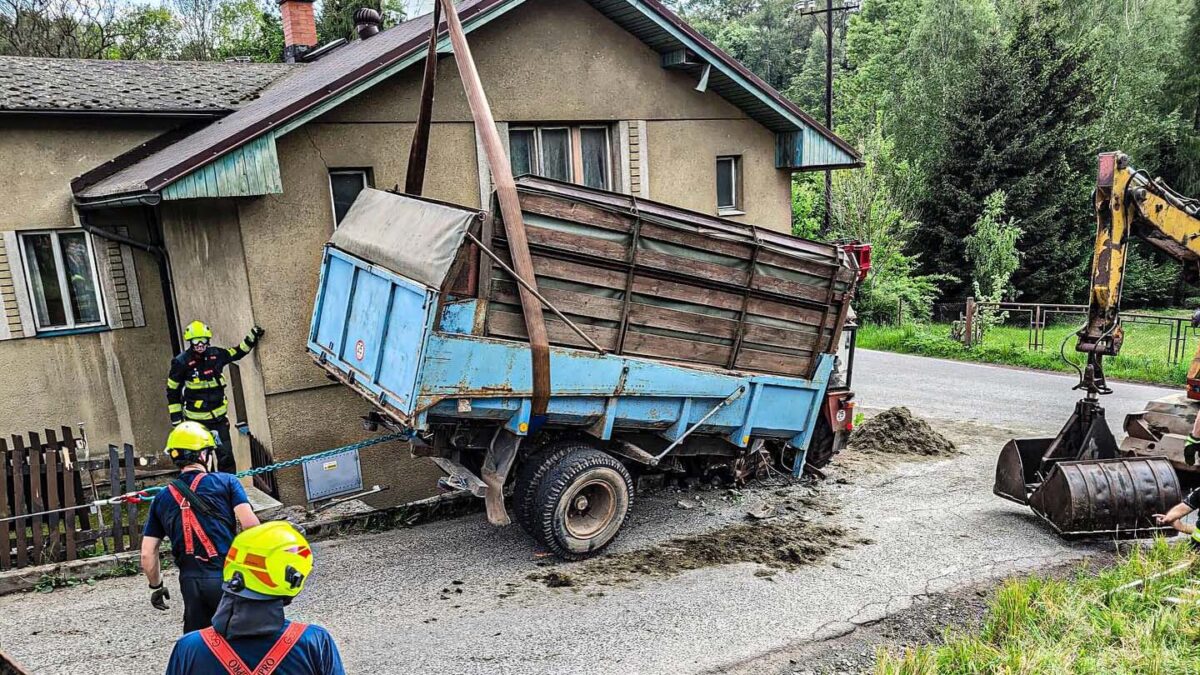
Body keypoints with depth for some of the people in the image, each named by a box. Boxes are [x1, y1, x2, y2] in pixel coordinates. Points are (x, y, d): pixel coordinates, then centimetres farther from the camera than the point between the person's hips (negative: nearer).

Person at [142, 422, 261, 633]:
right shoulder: (225, 482, 0)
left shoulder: (161, 499, 12)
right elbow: (249, 523, -13)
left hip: (190, 582, 3)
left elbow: (147, 554, 11)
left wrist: (156, 587, 25)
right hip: (226, 575, -3)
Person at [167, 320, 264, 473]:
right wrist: (176, 418, -1)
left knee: (226, 455, 5)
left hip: (218, 416, 3)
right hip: (196, 419, -3)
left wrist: (252, 337, 16)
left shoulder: (216, 354, 0)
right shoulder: (181, 362, -9)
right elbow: (172, 392, -1)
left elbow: (237, 353, 20)